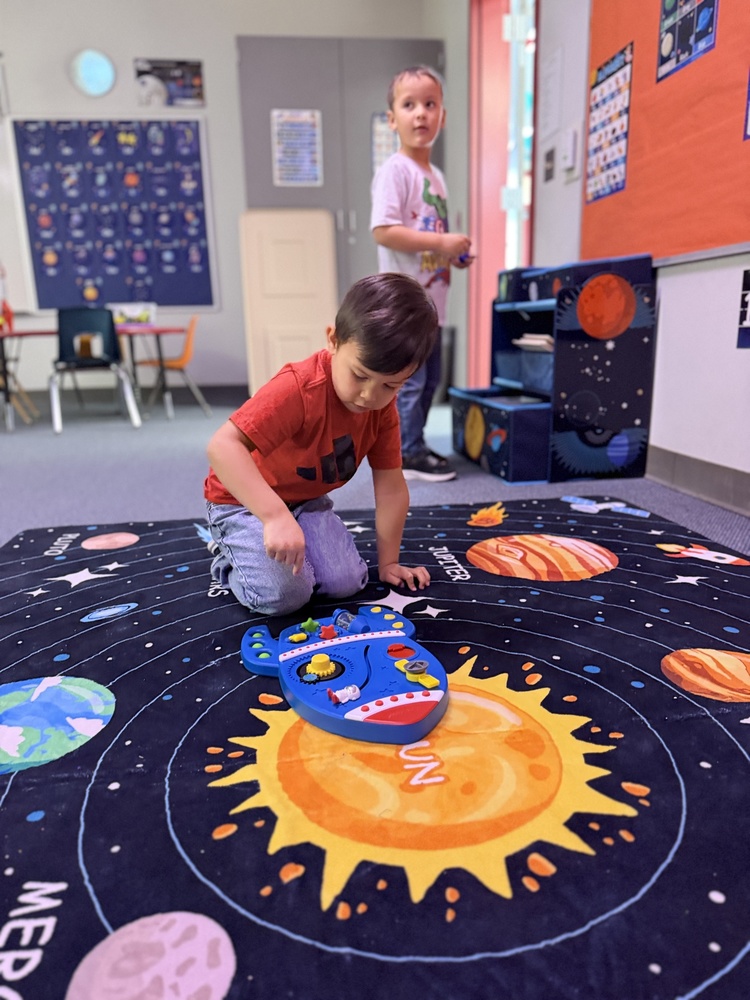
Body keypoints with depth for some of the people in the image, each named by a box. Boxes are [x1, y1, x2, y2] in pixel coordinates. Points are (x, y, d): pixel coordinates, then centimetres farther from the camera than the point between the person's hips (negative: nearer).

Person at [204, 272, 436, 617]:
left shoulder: (383, 406, -12)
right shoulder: (297, 388, -34)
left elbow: (391, 488, -5)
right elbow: (222, 446, -43)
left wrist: (388, 562, -3)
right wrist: (276, 515, -53)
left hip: (307, 502, 6)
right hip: (244, 501, -5)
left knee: (347, 582, -12)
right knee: (284, 595, -22)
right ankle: (228, 555, 9)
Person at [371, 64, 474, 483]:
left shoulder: (436, 175, 17)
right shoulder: (395, 170, -10)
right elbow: (384, 230, -21)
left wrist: (456, 254, 7)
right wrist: (441, 242, -21)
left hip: (431, 299, 9)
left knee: (429, 379, 14)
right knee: (409, 380, -7)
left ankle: (413, 445, 26)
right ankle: (409, 454, 3)